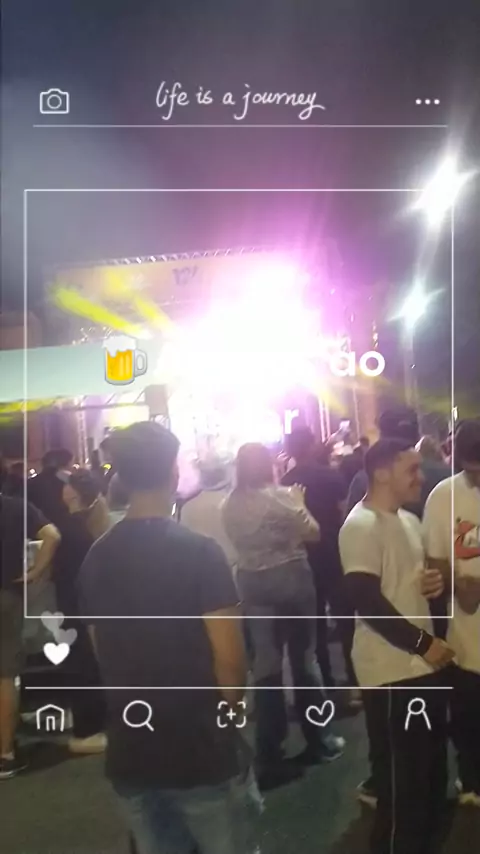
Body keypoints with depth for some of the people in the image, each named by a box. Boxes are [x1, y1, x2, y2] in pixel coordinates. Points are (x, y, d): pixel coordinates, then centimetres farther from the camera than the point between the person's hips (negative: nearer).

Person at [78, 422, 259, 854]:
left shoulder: (96, 559, -2)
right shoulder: (199, 551, -17)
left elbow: (103, 655, 7)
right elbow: (230, 659, -16)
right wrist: (229, 709, 3)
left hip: (129, 753, 5)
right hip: (201, 751, -4)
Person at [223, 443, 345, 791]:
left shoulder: (230, 505, -1)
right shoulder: (281, 496, -16)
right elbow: (313, 533, -8)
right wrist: (299, 502, 6)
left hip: (252, 583, 4)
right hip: (291, 578, -4)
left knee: (265, 663, 12)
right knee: (304, 657, 12)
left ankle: (270, 755, 17)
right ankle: (316, 740, 27)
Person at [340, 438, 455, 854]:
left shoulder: (409, 521, 11)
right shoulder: (361, 526, -17)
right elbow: (367, 601, -22)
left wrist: (436, 581, 1)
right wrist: (423, 643, -17)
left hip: (424, 664, 9)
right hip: (392, 671, -9)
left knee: (432, 769, 20)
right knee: (401, 778, 5)